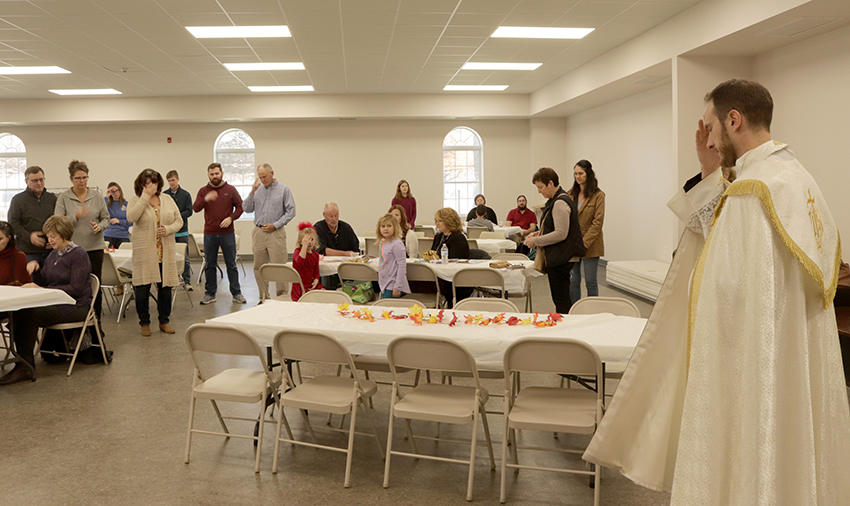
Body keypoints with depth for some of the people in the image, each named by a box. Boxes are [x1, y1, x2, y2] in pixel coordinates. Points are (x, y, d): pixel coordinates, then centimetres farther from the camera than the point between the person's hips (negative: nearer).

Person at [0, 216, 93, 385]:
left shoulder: (78, 255, -7)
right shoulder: (53, 255, 19)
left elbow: (76, 289, -16)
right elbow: (42, 281, 21)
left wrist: (42, 290, -18)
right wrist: (35, 268, 1)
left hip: (75, 306, -7)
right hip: (55, 303, 8)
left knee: (30, 314, -28)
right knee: (20, 312, -21)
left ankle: (25, 367, -20)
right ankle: (22, 360, -23)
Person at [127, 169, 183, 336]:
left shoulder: (168, 200, 10)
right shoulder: (136, 201, 0)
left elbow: (179, 221, 10)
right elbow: (132, 217, -20)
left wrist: (168, 229, -10)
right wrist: (145, 197, -18)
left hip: (165, 252, 3)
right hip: (144, 252, -3)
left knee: (165, 286, 7)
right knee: (142, 287, 1)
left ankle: (164, 321, 20)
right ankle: (144, 322, 14)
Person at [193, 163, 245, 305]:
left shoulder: (230, 190, 4)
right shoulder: (203, 191, 6)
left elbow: (240, 206, 5)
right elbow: (195, 208, -4)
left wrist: (231, 218, -11)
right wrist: (205, 199, -23)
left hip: (227, 233, -1)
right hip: (209, 233, 1)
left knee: (231, 264, 3)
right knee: (209, 265, 6)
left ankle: (236, 293, 10)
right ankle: (210, 294, 16)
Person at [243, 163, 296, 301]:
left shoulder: (283, 189, 2)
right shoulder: (257, 189, 11)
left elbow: (291, 211, -2)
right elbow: (247, 209, 8)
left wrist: (275, 225, -9)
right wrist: (252, 192, -3)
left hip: (276, 232, -4)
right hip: (259, 232, 4)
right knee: (259, 267, 6)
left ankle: (282, 296, 2)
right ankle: (264, 297, 16)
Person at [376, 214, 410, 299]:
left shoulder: (397, 244, -14)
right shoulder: (382, 243, 13)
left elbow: (402, 266, -16)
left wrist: (397, 287, -19)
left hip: (393, 286, -8)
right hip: (385, 285, 8)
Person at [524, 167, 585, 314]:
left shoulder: (560, 203, -18)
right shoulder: (554, 201, 15)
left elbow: (560, 234, -23)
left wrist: (536, 241, -15)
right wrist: (536, 234, 11)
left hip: (561, 259, -11)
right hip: (556, 258, 11)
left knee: (561, 300, -5)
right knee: (559, 298, 15)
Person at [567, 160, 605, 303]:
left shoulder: (598, 195, -6)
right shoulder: (571, 194, 10)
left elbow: (597, 222, -11)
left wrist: (584, 243, -17)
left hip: (590, 246, -4)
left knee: (590, 282, 4)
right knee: (573, 282, 7)